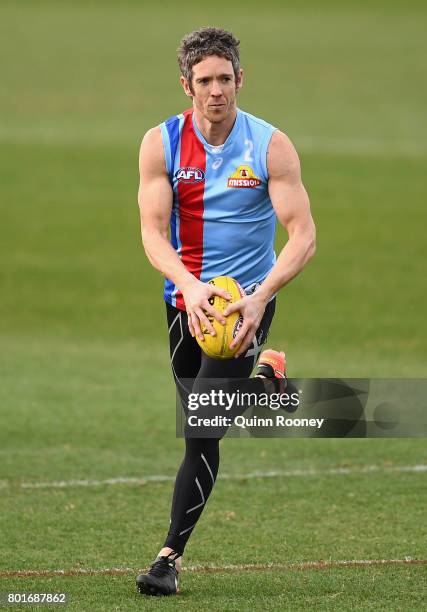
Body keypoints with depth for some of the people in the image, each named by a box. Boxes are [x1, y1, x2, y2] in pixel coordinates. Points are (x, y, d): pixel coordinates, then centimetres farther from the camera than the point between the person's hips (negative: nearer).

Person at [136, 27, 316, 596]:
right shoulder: (161, 143, -7)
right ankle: (263, 376, 50)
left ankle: (171, 555, -8)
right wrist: (189, 287, -32)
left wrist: (260, 297, -31)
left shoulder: (271, 147, -12)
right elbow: (153, 230, -13)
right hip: (186, 296, 3)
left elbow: (303, 234, -15)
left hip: (247, 299, -3)